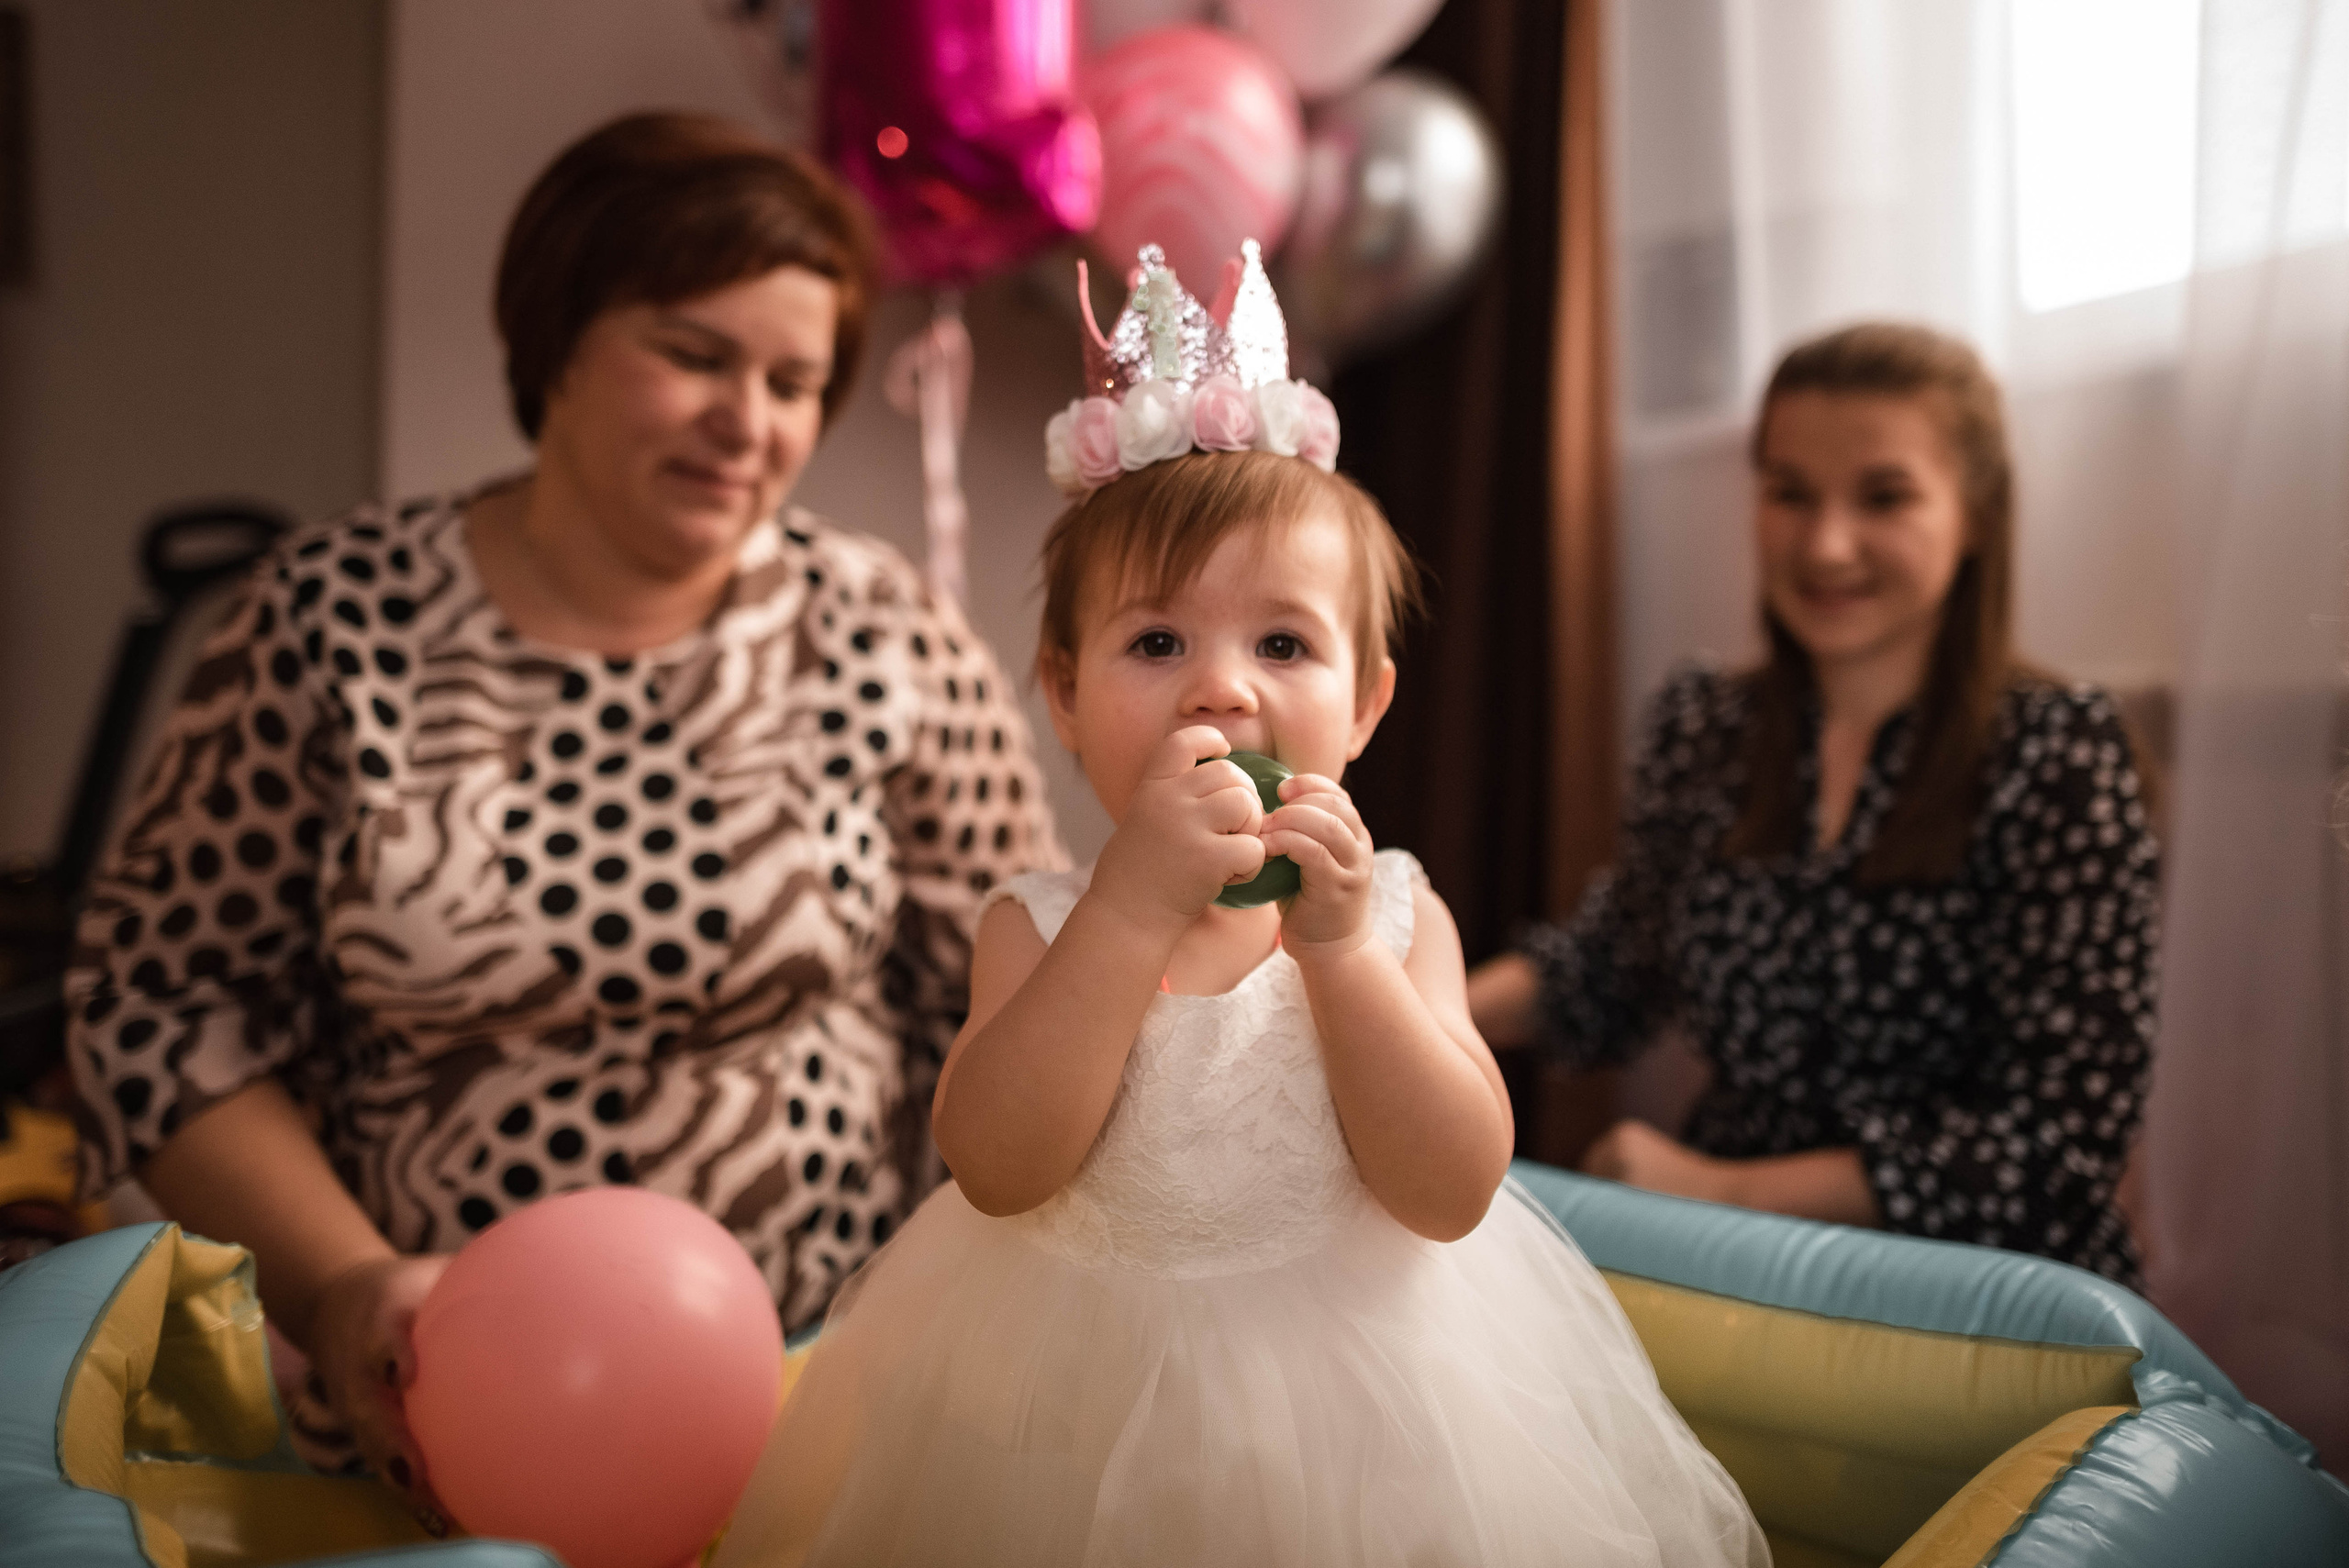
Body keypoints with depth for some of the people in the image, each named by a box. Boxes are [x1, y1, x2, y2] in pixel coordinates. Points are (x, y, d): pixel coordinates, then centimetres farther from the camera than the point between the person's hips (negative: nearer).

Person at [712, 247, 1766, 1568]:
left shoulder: (1394, 913, -8)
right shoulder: (1041, 923, -9)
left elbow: (1452, 1195, -17)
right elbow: (998, 1170, -25)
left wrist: (1338, 946, -28)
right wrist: (1137, 904, -32)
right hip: (1086, 1385, 0)